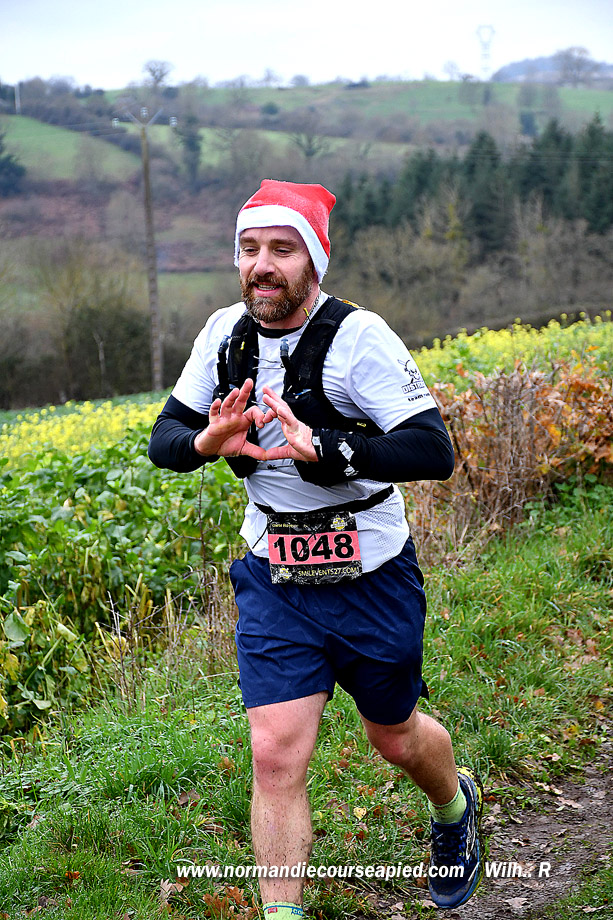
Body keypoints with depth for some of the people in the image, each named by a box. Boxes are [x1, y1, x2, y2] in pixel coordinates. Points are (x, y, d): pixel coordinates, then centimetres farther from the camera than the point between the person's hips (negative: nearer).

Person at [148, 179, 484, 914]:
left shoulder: (358, 337, -20)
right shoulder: (225, 334, -3)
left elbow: (434, 453, -27)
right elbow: (164, 438, 3)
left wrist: (323, 449, -41)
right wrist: (206, 442, -21)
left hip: (371, 578, -3)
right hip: (273, 579, 3)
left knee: (395, 736, 18)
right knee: (275, 755, -6)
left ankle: (454, 805, 53)